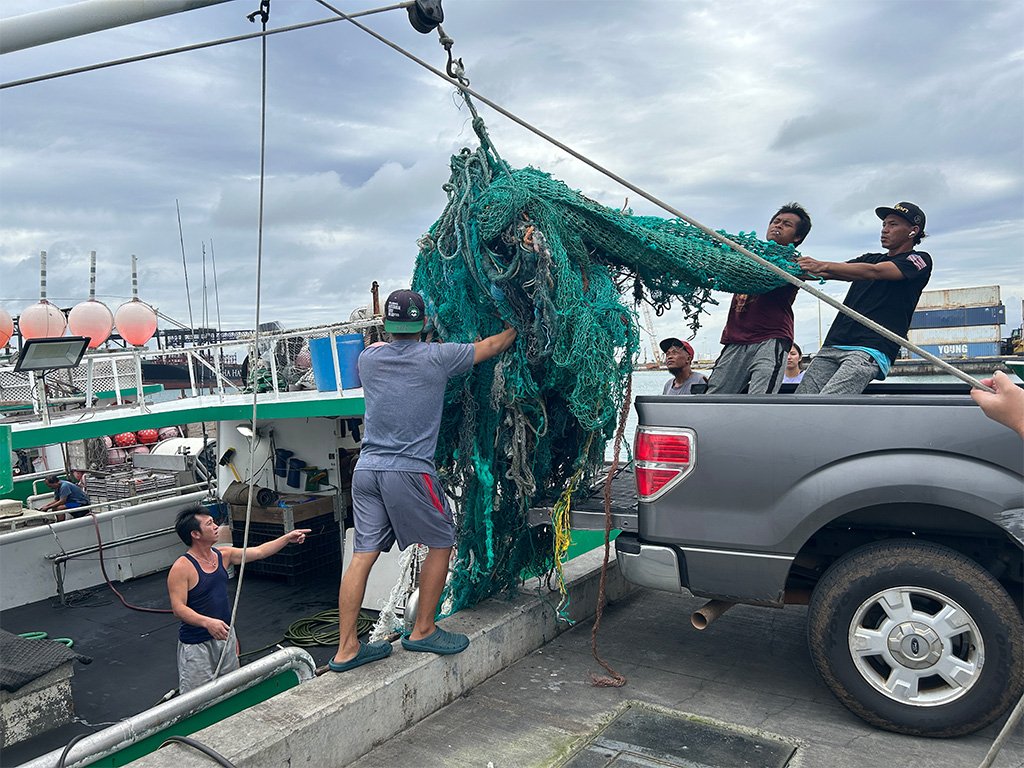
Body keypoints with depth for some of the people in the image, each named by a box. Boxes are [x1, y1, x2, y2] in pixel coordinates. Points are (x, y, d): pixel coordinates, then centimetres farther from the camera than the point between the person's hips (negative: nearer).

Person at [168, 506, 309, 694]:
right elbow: (178, 608, -23)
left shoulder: (222, 555, 2)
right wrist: (207, 622, -37)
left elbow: (259, 552, 10)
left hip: (224, 634, 7)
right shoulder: (182, 568, -19)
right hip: (196, 643, -7)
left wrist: (287, 538, 4)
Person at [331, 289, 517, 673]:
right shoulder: (437, 358, -2)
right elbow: (491, 346, 14)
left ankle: (346, 648, 12)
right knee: (441, 543, 13)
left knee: (362, 555, 7)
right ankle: (423, 631, 20)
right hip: (408, 471, -5)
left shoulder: (369, 357, 8)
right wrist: (514, 328, 32)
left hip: (366, 468, 5)